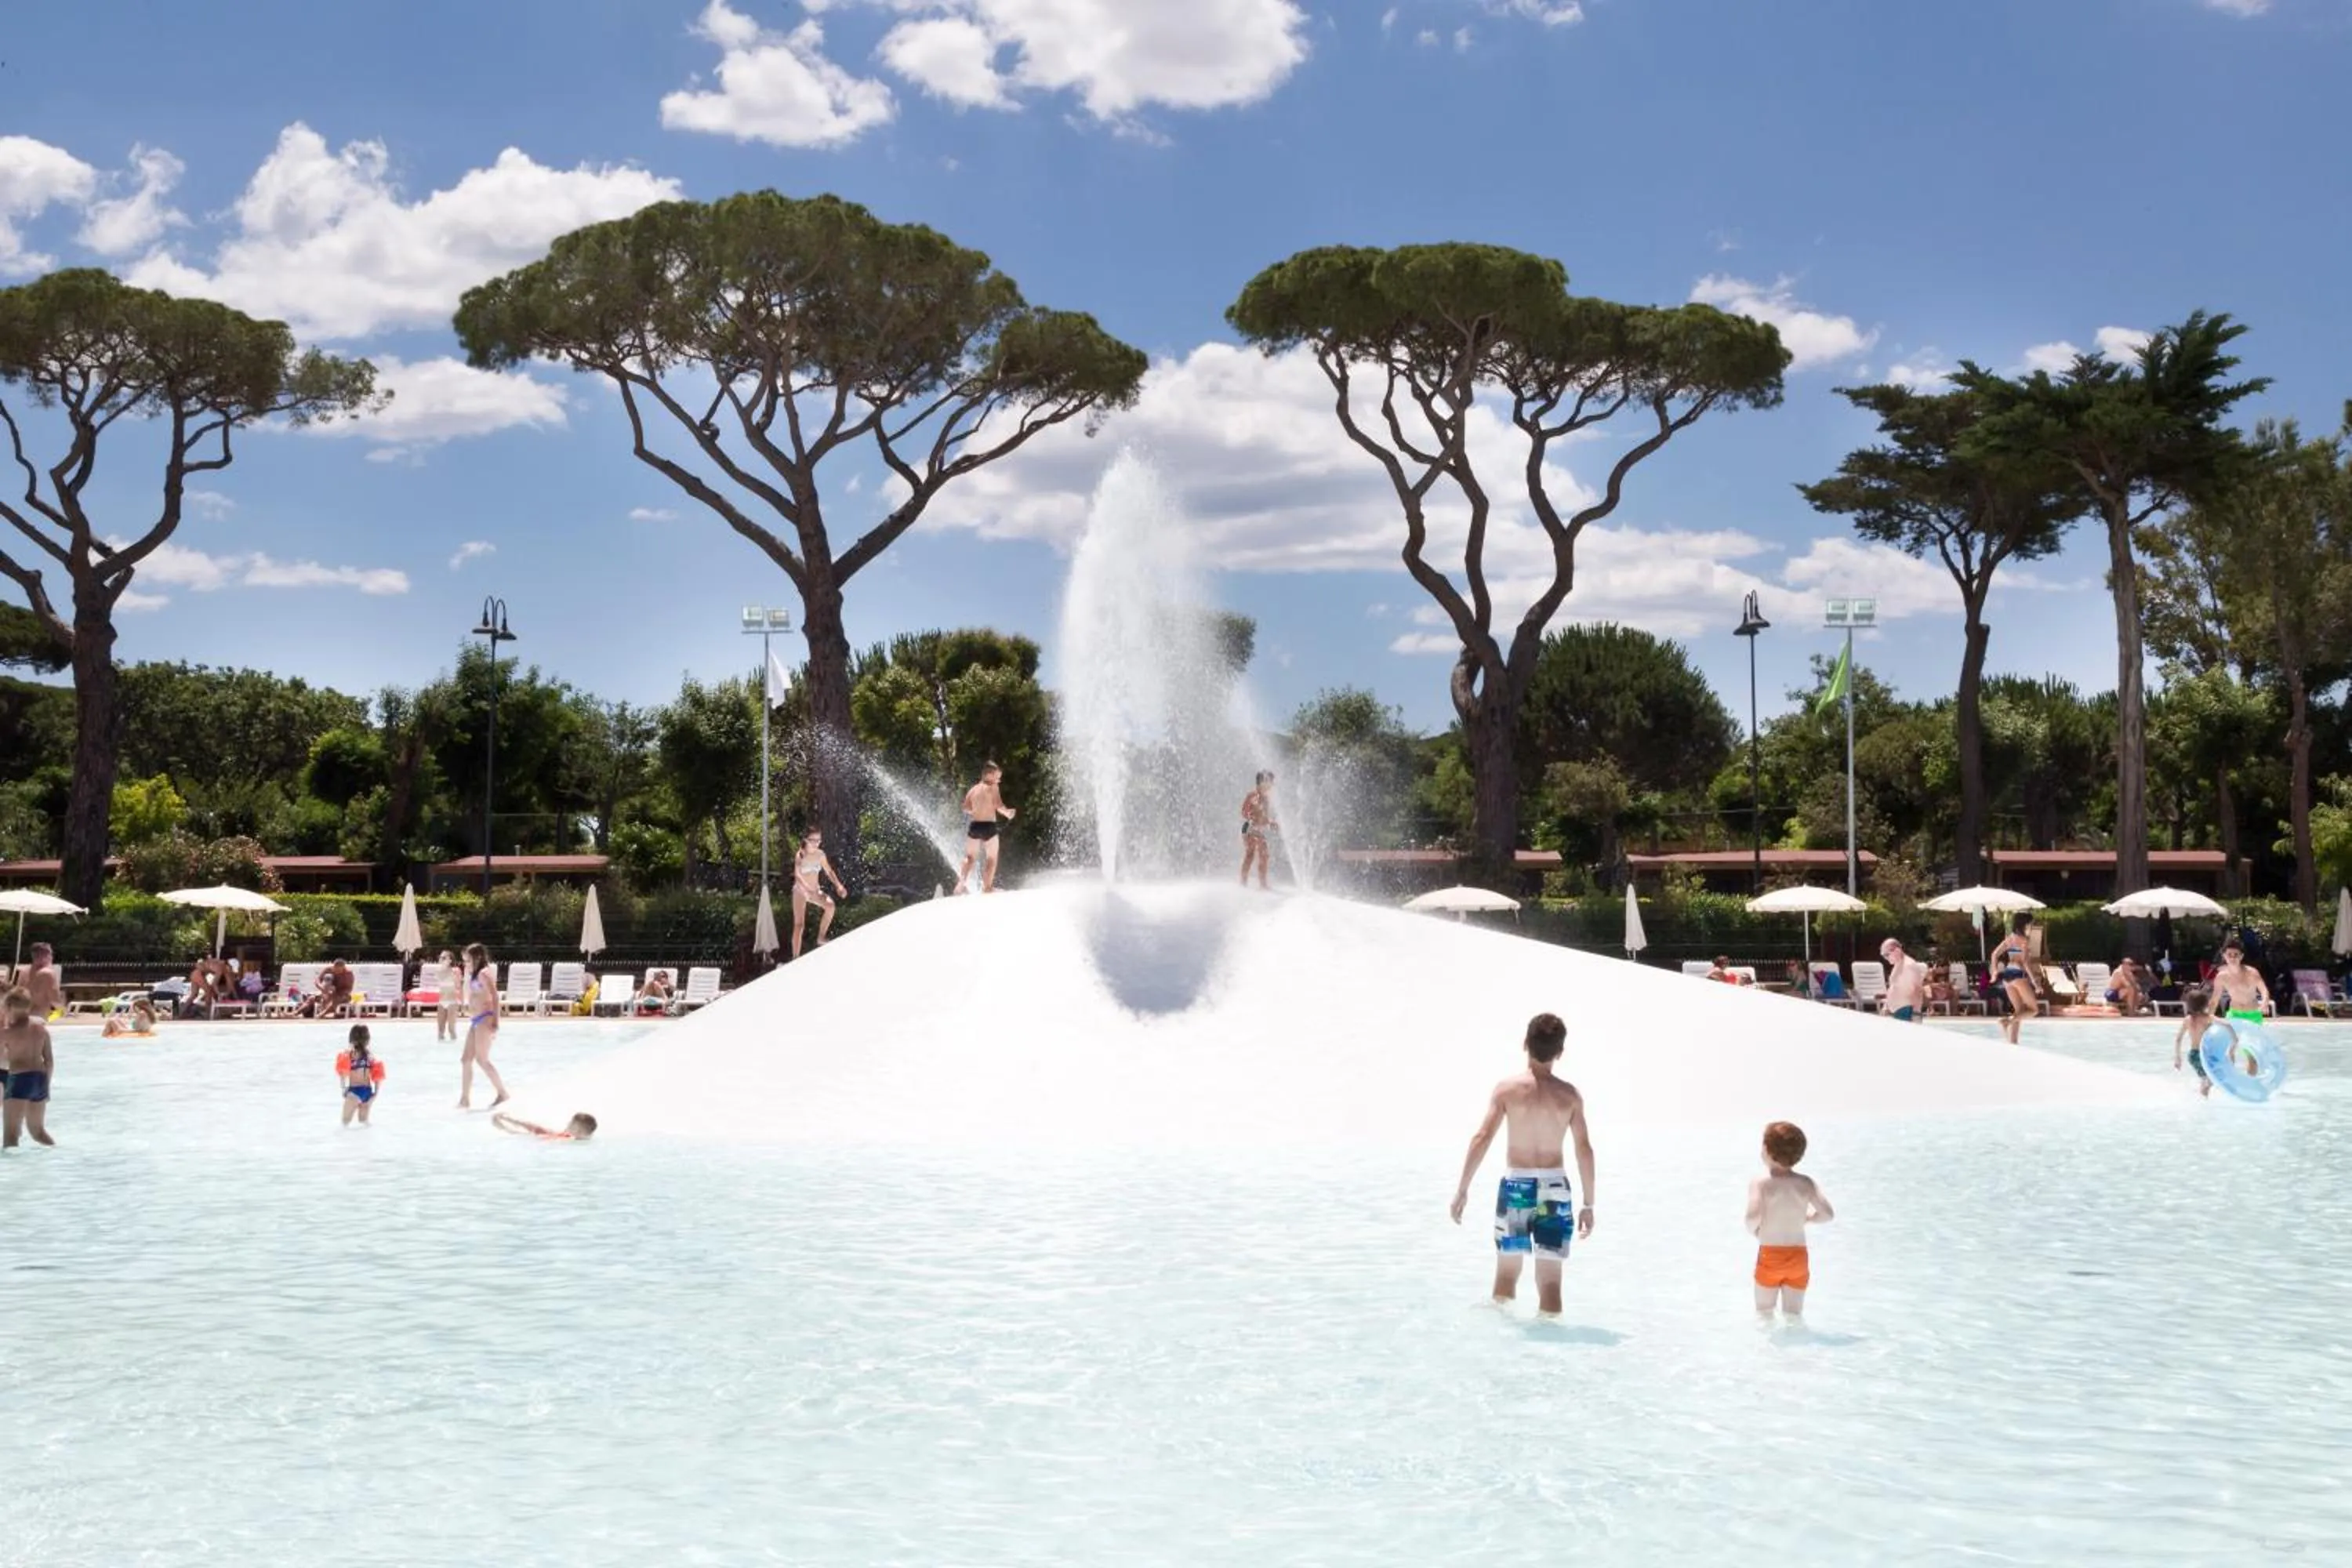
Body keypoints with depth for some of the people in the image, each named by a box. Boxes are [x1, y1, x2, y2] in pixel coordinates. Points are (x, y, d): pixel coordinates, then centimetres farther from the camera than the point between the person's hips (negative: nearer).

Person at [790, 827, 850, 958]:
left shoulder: (820, 854, -2)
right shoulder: (801, 855, -18)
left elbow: (829, 871, 9)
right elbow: (797, 875, -33)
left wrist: (839, 886, -8)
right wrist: (807, 889, -50)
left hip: (815, 891, 4)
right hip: (800, 892, -4)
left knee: (830, 906, -24)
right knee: (799, 925, -10)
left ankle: (821, 938, -8)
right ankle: (796, 958, -6)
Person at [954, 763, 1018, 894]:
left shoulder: (973, 789, 10)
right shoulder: (992, 788, -5)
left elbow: (966, 808, 12)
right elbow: (999, 806, -14)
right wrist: (1008, 813, 3)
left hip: (974, 826, 5)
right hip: (989, 826, -5)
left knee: (970, 856, 18)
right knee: (991, 858, 7)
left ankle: (962, 882, 4)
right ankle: (987, 887, 4)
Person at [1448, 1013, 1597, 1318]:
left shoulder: (1508, 1088, -4)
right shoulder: (1569, 1094, -1)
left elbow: (1481, 1139, -9)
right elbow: (1584, 1150, -1)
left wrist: (1463, 1189, -4)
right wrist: (1588, 1204, 7)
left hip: (1516, 1185, 0)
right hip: (1555, 1187, 0)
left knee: (1507, 1271, 16)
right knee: (1550, 1278, 4)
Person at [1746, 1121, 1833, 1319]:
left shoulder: (1760, 1183, -12)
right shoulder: (1806, 1183, -2)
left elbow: (1753, 1217, -26)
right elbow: (1828, 1214, -9)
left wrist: (1753, 1231, -4)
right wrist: (1806, 1218, 11)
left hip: (1770, 1257, -3)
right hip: (1798, 1257, 3)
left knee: (1764, 1315, 13)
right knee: (1794, 1316, 15)